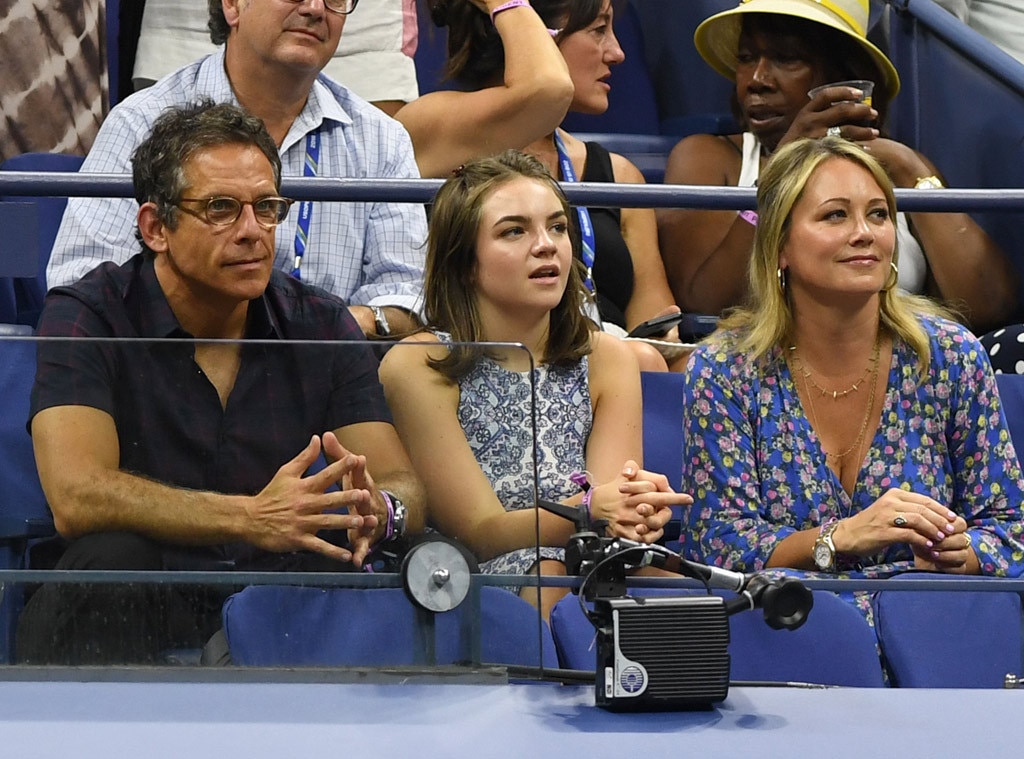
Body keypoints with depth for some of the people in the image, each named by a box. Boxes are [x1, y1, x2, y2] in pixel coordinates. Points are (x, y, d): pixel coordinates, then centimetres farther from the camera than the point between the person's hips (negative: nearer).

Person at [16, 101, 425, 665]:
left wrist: (379, 509, -27)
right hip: (134, 615, -2)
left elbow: (405, 487, 0)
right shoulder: (85, 319, -5)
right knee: (111, 559, -35)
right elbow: (76, 497, -21)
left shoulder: (323, 326, 7)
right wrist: (252, 518, -32)